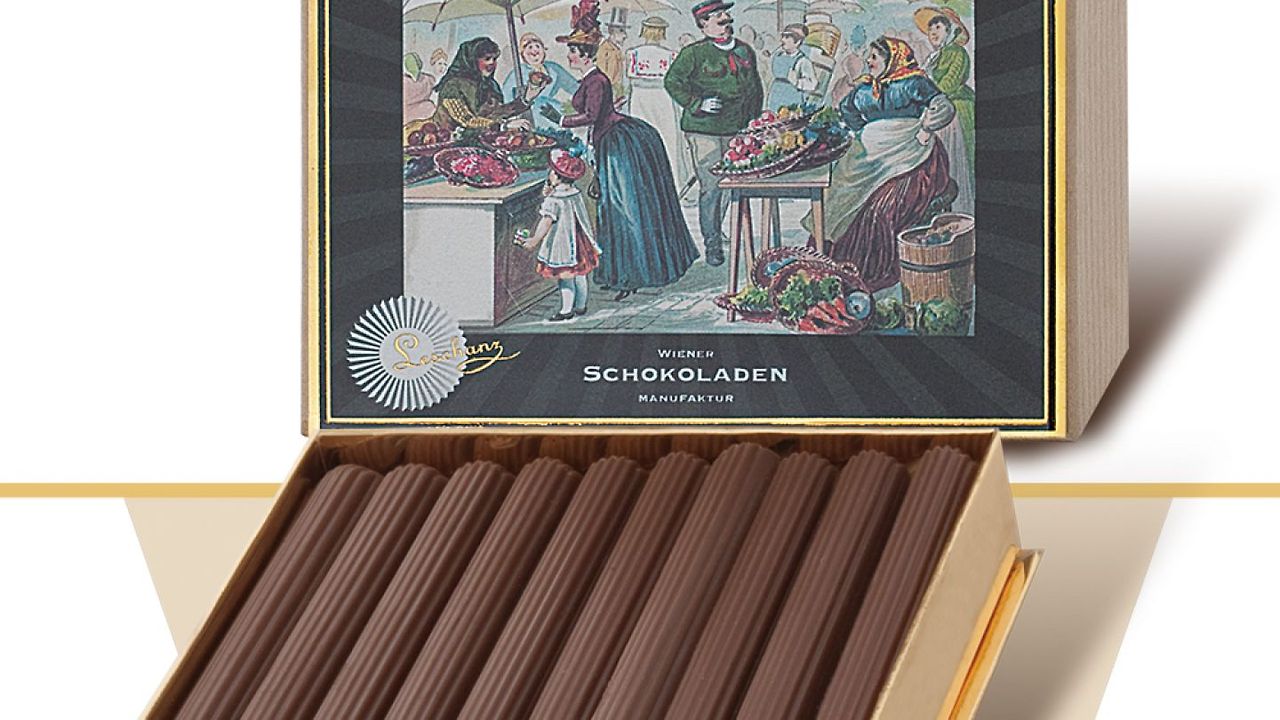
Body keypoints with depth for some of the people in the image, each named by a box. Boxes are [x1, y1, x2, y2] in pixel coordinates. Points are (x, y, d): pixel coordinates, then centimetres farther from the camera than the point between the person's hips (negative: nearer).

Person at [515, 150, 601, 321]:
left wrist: (535, 240, -33)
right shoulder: (576, 193, 3)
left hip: (561, 242, -8)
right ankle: (581, 306, 29)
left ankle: (566, 310, 6)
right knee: (579, 275, 17)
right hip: (579, 242, 8)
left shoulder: (553, 199, -20)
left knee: (565, 277, 0)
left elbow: (547, 221, -28)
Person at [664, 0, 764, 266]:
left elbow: (755, 89, 25)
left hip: (738, 130, 5)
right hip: (705, 130, -5)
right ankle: (712, 244, -1)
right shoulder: (694, 53, -4)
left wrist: (754, 120, 20)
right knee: (711, 187, -8)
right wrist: (697, 104, -12)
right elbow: (673, 81, -4)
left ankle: (718, 232, 20)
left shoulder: (745, 52, 14)